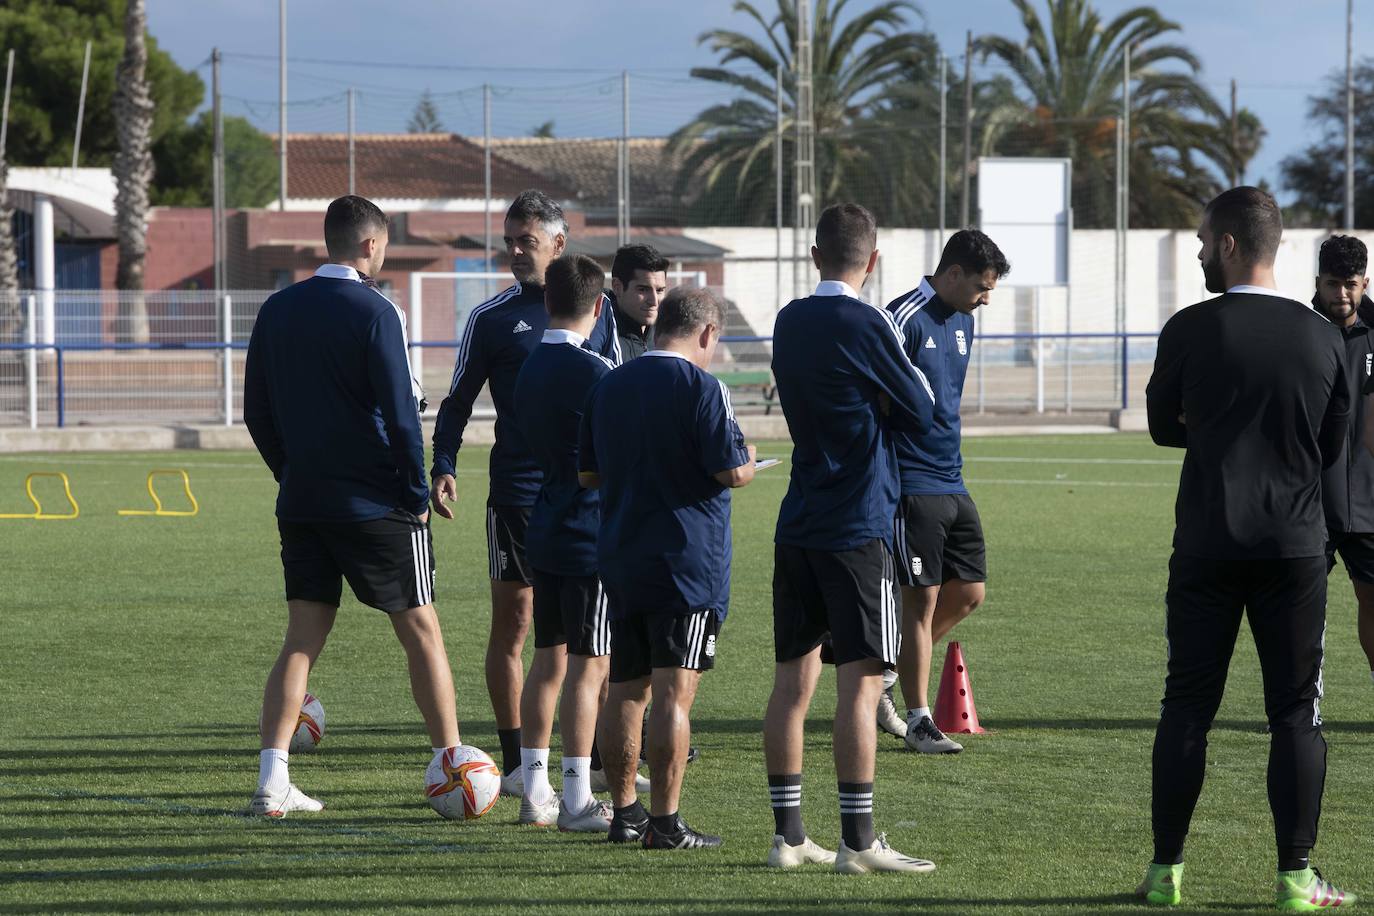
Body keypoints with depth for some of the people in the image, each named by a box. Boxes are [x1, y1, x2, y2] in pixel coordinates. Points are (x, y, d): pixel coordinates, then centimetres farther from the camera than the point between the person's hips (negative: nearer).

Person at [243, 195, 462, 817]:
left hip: (301, 502, 5)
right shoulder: (373, 312, -11)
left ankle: (272, 780, -3)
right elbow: (401, 412, -13)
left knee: (302, 640, 6)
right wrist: (417, 494, -4)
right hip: (376, 504, -5)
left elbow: (256, 412, 11)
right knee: (421, 631, 5)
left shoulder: (277, 310, 6)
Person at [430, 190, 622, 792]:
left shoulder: (594, 311, 8)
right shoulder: (491, 318, 1)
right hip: (517, 493, -2)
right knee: (512, 624, 0)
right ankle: (514, 763, 6)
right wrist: (442, 467, -9)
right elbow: (457, 401, 4)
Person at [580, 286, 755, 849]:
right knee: (673, 691, -7)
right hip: (687, 561, -6)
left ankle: (624, 812, 18)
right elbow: (731, 472, -14)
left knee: (625, 690, 13)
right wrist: (749, 461, 7)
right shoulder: (700, 386, -10)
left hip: (619, 559, 6)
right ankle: (665, 822, -10)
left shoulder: (608, 386, 10)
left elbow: (588, 474, 16)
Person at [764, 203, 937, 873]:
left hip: (797, 527, 7)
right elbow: (921, 411, -3)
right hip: (858, 529, -7)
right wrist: (903, 360, 13)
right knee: (860, 681, -6)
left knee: (793, 679, 8)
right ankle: (858, 842, -8)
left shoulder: (789, 321, 11)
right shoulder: (865, 324, -11)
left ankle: (788, 835, 10)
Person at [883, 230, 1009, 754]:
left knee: (968, 593, 9)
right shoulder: (905, 320, -14)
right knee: (922, 598, -5)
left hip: (952, 484, 9)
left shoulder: (963, 321, 13)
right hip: (912, 488, -9)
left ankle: (888, 675, 24)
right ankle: (918, 720, 3)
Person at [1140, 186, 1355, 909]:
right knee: (1295, 712, 5)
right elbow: (1332, 447, 12)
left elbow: (1163, 426, 8)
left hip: (1207, 545, -1)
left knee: (1187, 706, 7)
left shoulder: (1189, 330, -6)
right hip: (1295, 548, 1)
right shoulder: (1323, 337, 2)